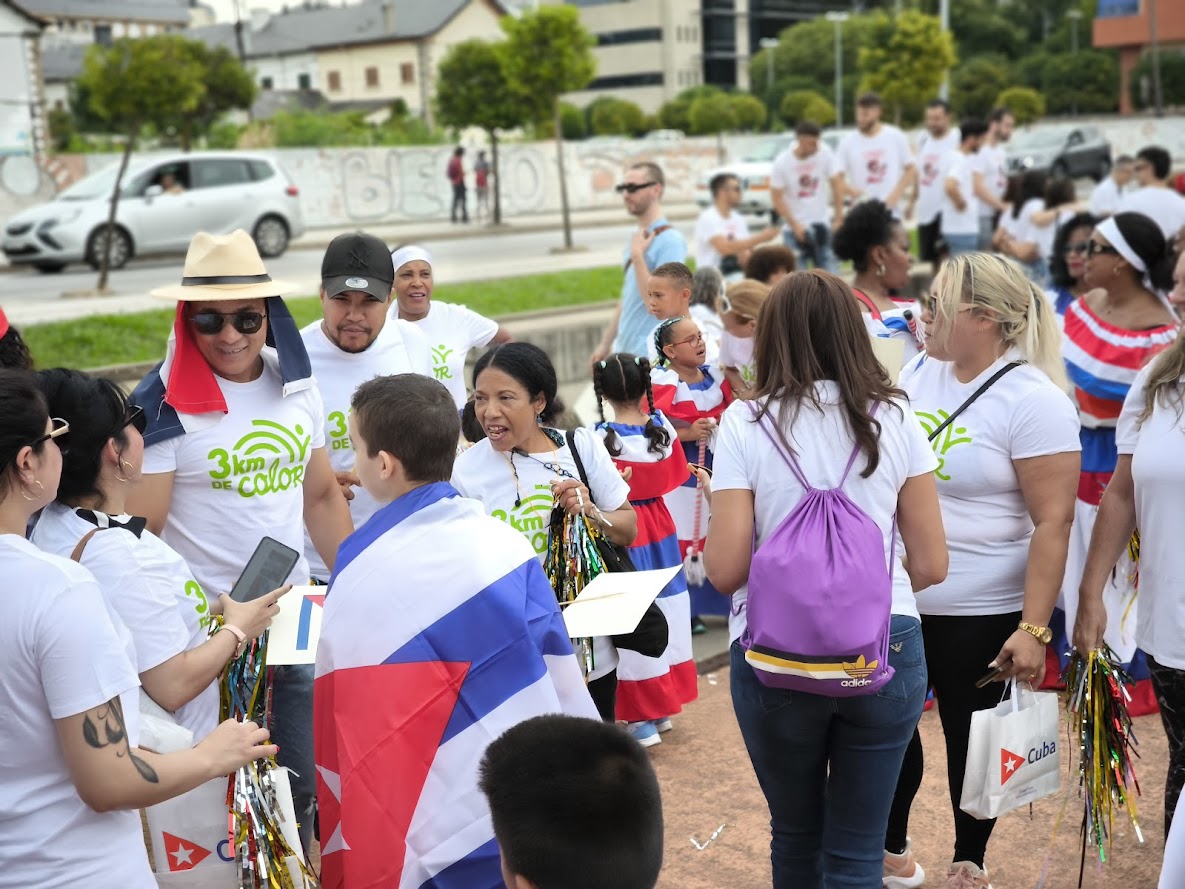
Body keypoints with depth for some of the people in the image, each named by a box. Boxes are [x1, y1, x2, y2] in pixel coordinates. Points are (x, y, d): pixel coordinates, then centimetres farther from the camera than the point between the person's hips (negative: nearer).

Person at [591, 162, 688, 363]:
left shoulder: (670, 240, -14)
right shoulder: (636, 239, 13)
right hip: (624, 350, 8)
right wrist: (606, 343, 19)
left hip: (650, 356, -8)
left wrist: (637, 255, -20)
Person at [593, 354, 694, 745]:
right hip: (660, 526, 5)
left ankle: (642, 718, 10)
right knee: (665, 611, 16)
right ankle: (664, 707, 29)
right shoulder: (663, 427, -5)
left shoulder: (601, 439, -19)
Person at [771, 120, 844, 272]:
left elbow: (837, 184, -4)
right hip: (794, 229, -2)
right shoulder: (781, 163, -11)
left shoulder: (825, 153, -7)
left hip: (821, 225, 2)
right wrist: (795, 225, -13)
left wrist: (838, 218, -7)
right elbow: (777, 198, -8)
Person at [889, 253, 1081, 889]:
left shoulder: (1033, 400, -16)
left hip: (980, 613, -6)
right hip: (893, 598, 6)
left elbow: (1053, 522, -17)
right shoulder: (918, 373, 3)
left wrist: (1033, 628, -20)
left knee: (969, 737, 11)